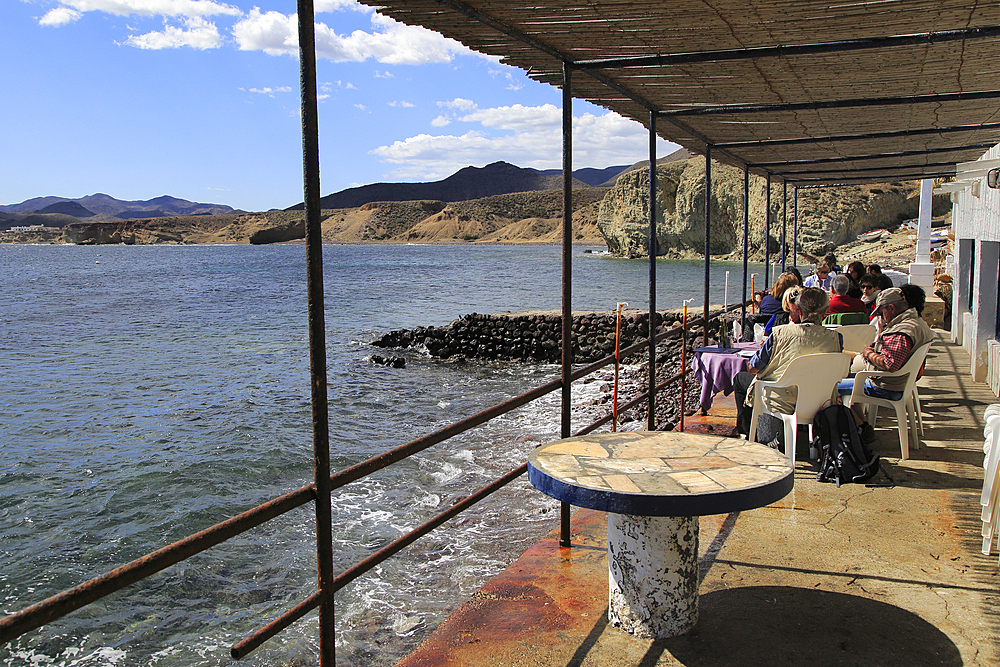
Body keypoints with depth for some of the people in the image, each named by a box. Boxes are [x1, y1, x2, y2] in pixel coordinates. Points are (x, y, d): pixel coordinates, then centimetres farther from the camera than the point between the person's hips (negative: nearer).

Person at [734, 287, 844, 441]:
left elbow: (753, 369, -9)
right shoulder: (835, 338, -10)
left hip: (779, 402, -4)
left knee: (740, 378, 26)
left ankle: (747, 431, 33)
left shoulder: (780, 334, -19)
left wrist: (765, 345, 12)